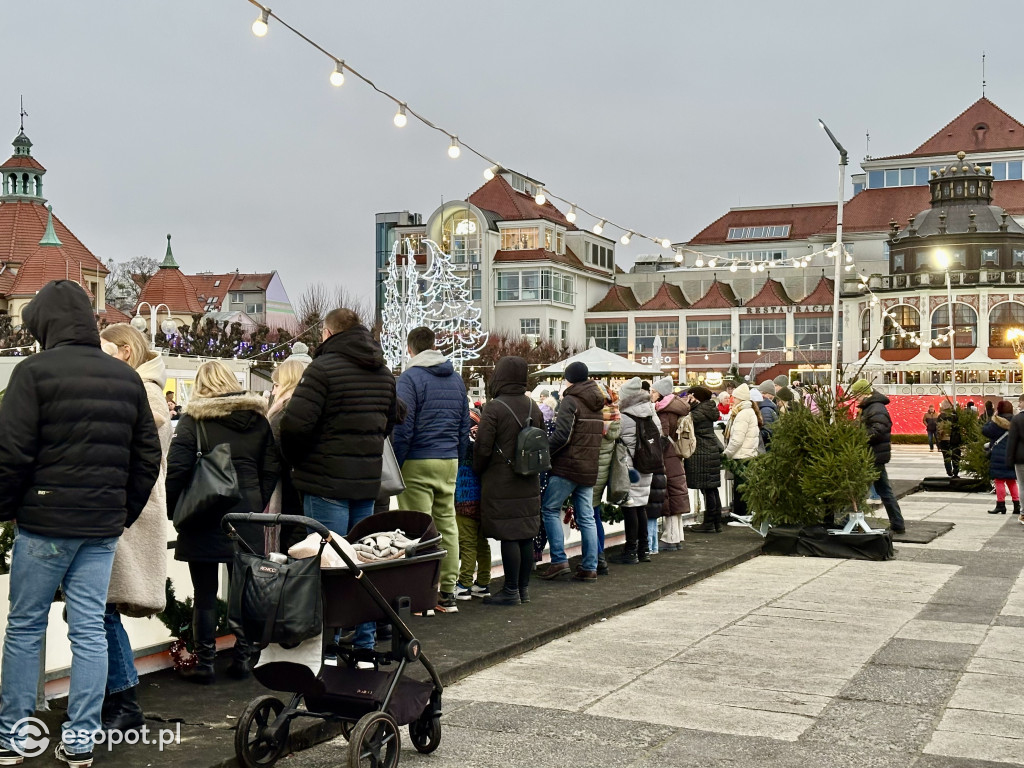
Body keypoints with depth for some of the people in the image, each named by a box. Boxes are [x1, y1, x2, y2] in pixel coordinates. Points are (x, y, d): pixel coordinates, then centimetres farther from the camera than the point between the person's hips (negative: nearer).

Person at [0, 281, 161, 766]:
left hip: (45, 522, -4)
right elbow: (147, 456, 12)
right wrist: (126, 513, 18)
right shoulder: (127, 378, 10)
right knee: (89, 629, 7)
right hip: (104, 527, 4)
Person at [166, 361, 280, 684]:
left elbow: (177, 468, -11)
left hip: (204, 516, -3)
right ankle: (242, 659, 16)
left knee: (205, 591, 4)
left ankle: (204, 663, 8)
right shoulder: (258, 420, 6)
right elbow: (272, 469, 7)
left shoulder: (193, 420, -6)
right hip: (247, 515, 3)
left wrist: (173, 509, 1)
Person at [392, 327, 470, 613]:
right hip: (449, 461, 6)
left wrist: (395, 466, -8)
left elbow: (403, 428, -13)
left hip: (417, 463, -6)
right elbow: (465, 425, 16)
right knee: (447, 525, 9)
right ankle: (448, 593, 13)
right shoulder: (456, 378, 14)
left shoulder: (410, 377, -7)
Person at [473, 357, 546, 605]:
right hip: (529, 483, 7)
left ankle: (511, 591, 3)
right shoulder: (534, 407, 8)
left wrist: (478, 469, 3)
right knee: (526, 535, 11)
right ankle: (523, 588, 20)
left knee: (508, 536, -2)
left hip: (501, 483, -7)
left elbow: (483, 447, -15)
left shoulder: (494, 408, -14)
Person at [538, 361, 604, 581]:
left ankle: (559, 560, -4)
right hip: (590, 468, 7)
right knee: (586, 517, 8)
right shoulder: (597, 404, 14)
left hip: (568, 466, -7)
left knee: (549, 509, 3)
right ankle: (590, 567, 7)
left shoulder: (571, 400, -10)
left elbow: (561, 435, -18)